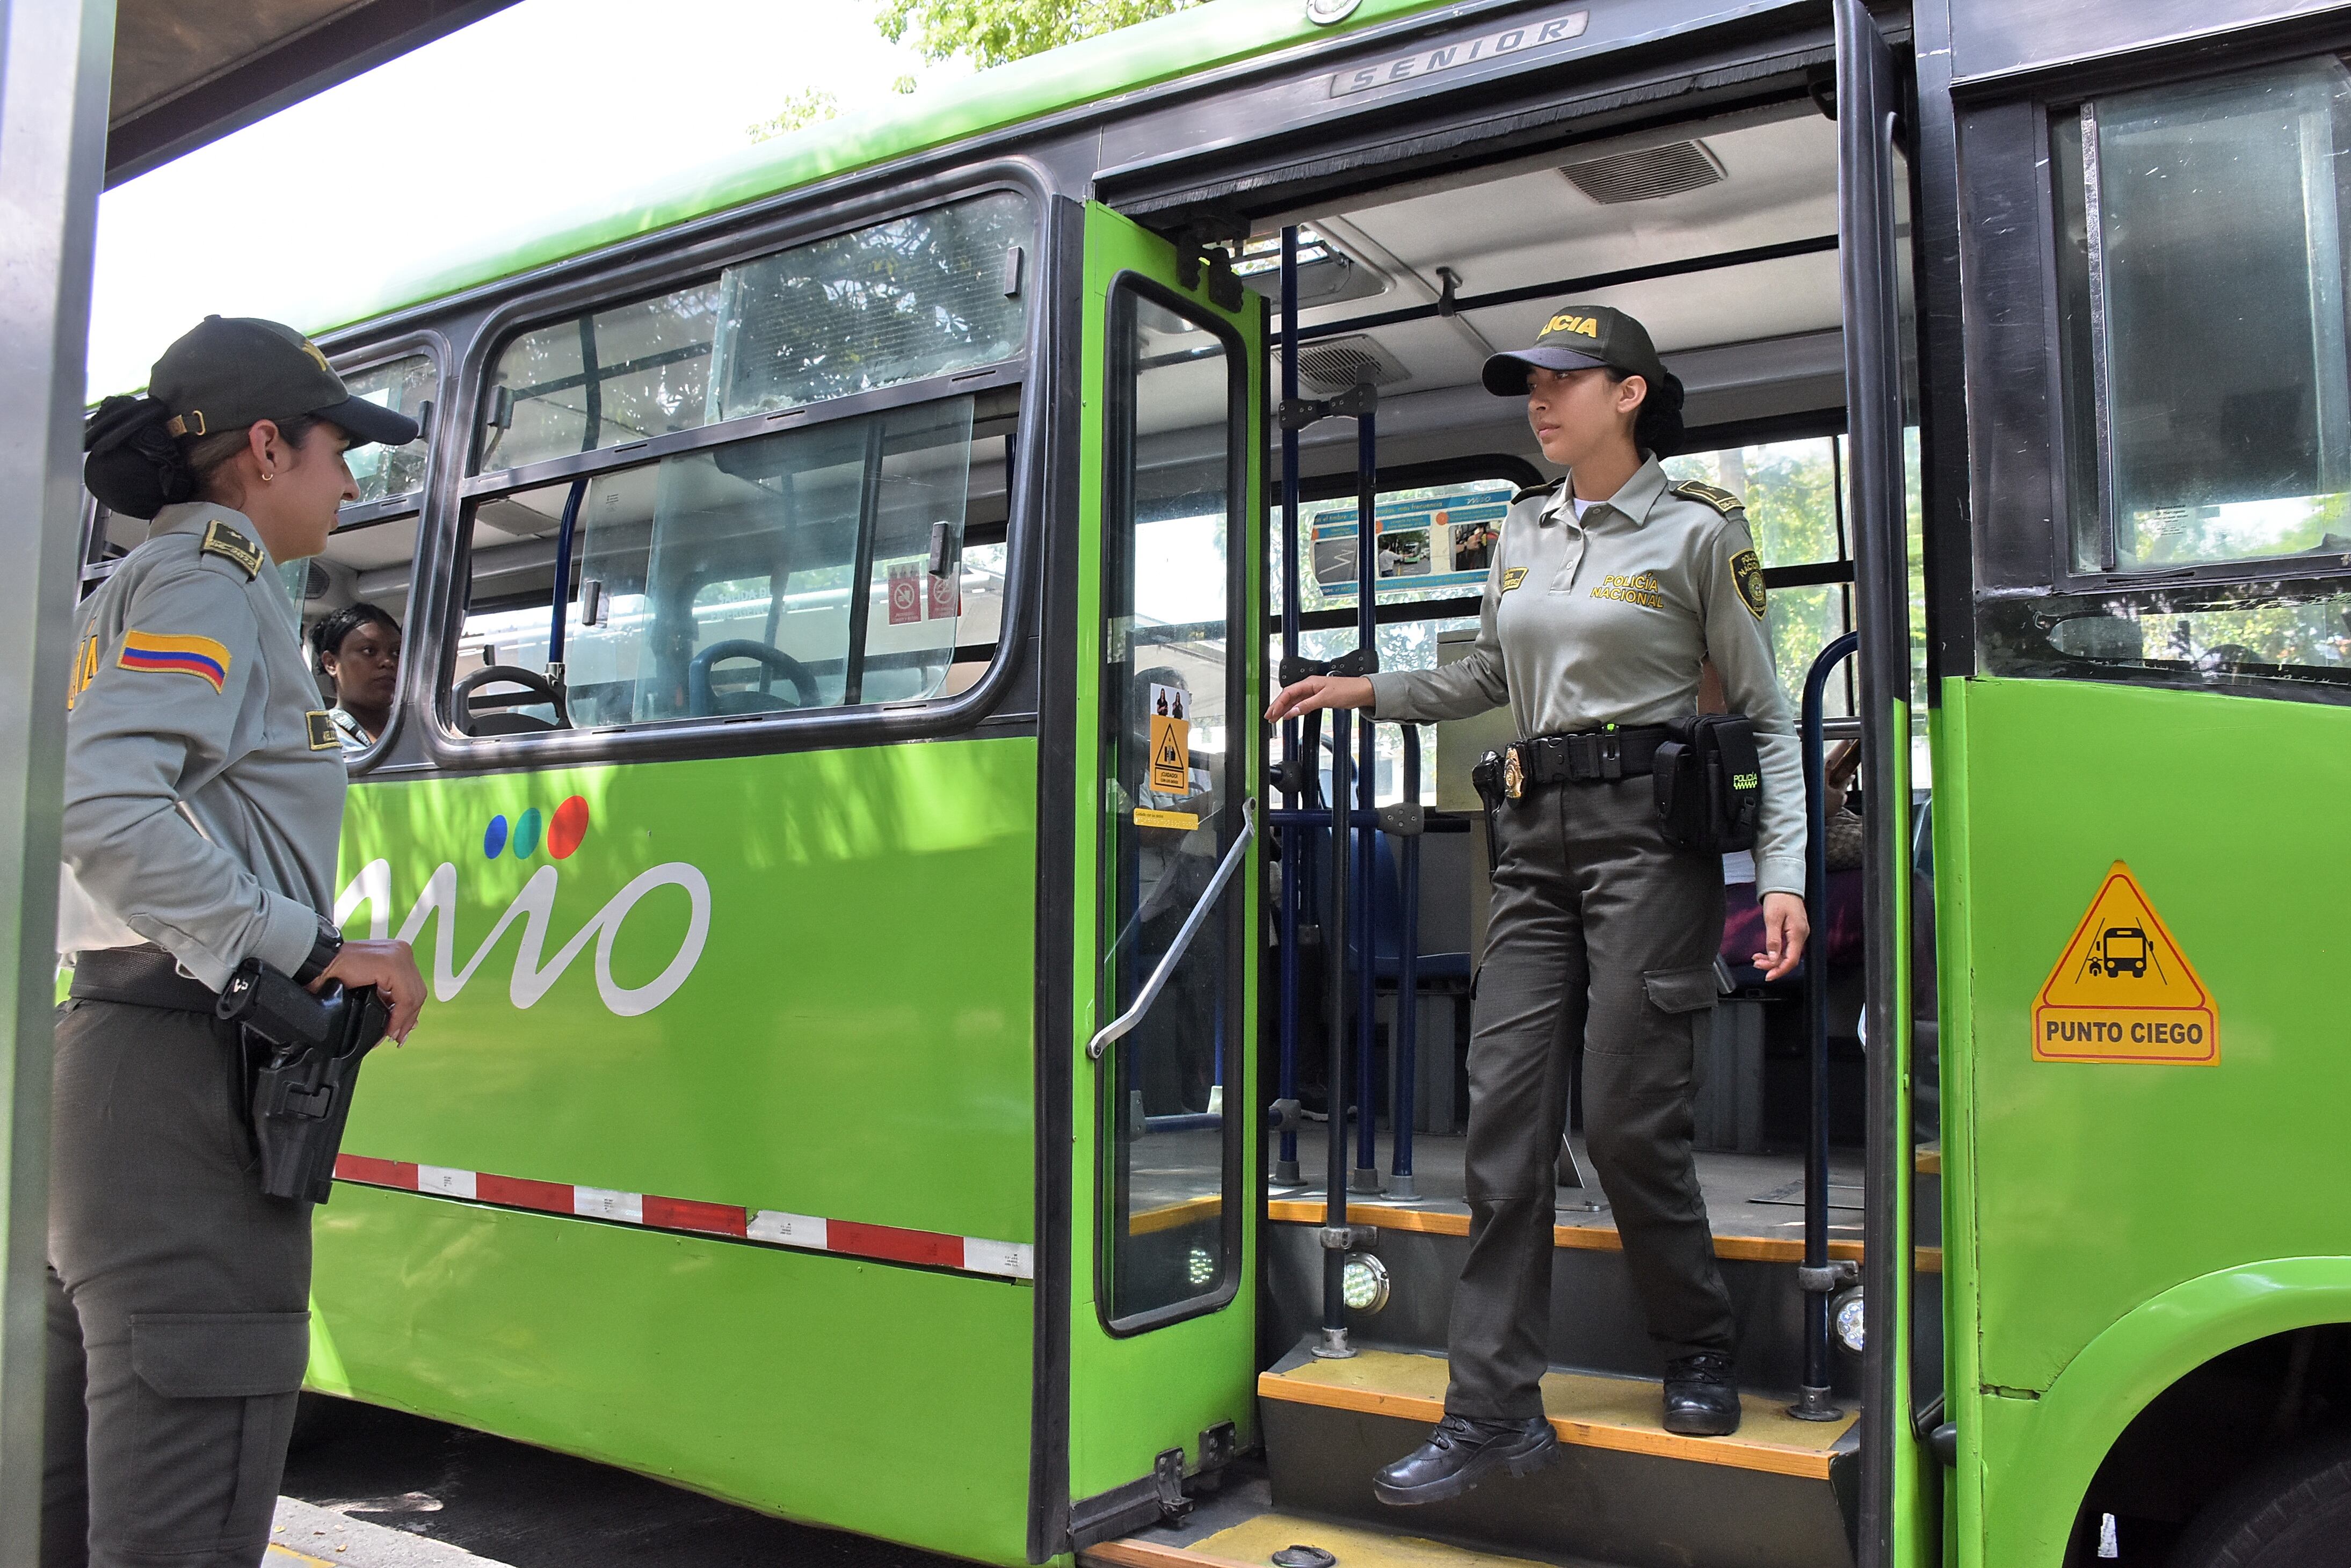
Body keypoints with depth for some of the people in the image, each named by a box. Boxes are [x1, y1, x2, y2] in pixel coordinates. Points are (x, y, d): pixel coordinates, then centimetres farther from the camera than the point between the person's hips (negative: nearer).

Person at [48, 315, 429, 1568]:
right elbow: (102, 811, -22)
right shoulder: (208, 586, -7)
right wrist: (312, 950, -19)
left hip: (89, 1056, 10)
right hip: (179, 1082, -10)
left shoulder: (124, 595, 22)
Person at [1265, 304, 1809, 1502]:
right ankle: (1494, 1410, 4)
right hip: (1535, 839, 6)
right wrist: (1368, 692, 18)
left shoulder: (1698, 530, -1)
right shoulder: (1523, 530, 15)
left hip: (1648, 831, -5)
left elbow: (1766, 716, -1)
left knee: (1626, 1117, -4)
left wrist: (1783, 875, -10)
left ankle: (1701, 1353, 22)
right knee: (1505, 1109, -1)